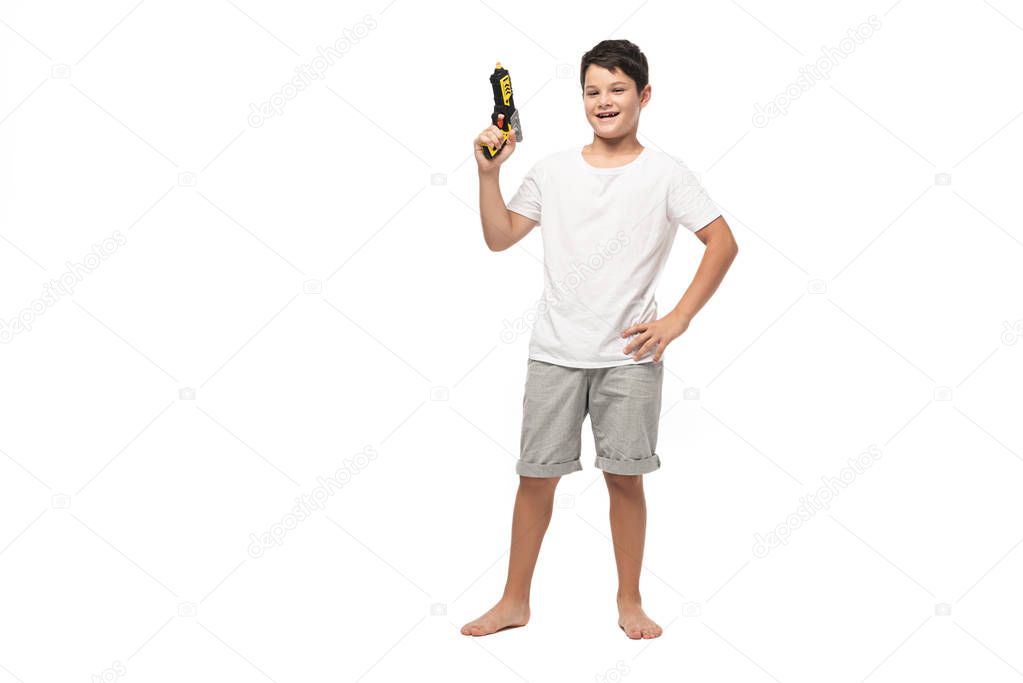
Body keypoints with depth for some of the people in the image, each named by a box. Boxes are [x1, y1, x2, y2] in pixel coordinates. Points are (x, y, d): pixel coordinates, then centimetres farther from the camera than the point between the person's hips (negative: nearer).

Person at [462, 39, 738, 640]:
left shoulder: (665, 173, -2)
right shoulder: (554, 169, 6)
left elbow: (723, 243, -2)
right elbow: (500, 238, 7)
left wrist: (678, 319, -8)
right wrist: (490, 172, -5)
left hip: (630, 355, -2)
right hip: (556, 353, 2)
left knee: (625, 477, 4)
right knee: (537, 475, 5)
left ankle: (630, 601, 21)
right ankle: (515, 601, 18)